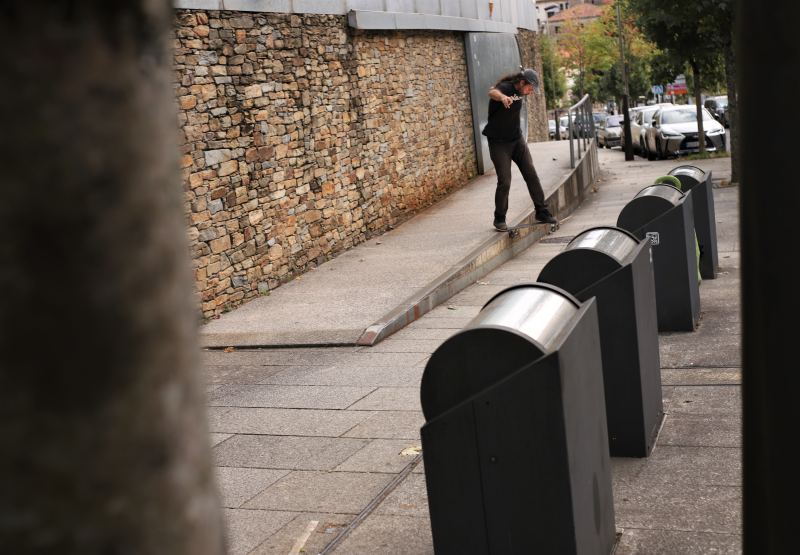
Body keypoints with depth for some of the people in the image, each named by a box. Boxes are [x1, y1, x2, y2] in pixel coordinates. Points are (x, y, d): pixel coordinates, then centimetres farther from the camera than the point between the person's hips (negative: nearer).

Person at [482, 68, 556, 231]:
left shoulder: (519, 91, 4)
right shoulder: (505, 87, -19)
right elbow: (492, 92, -45)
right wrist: (502, 97, -68)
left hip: (517, 139, 7)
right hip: (499, 143, -7)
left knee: (531, 175, 2)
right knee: (504, 182, -9)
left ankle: (542, 212, 12)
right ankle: (499, 219, 9)